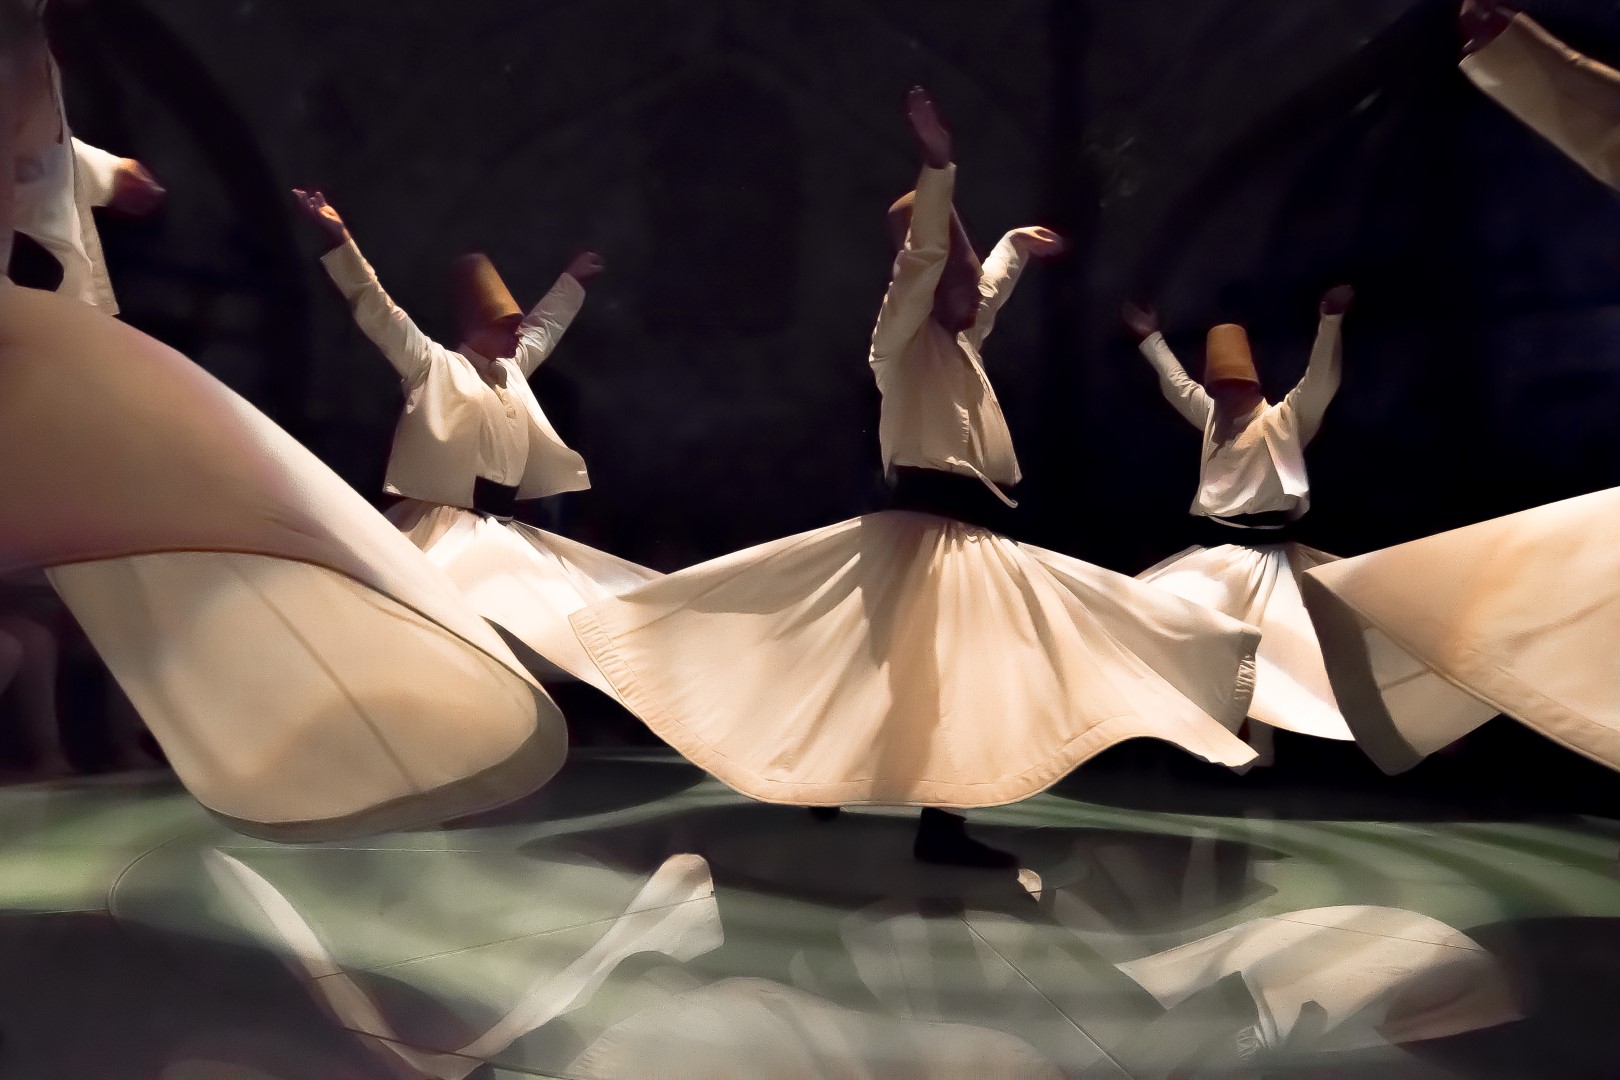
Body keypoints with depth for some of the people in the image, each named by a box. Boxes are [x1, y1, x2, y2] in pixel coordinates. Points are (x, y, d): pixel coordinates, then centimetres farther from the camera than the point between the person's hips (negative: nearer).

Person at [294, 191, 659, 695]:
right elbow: (377, 310, -14)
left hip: (503, 532, 8)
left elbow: (547, 325, 35)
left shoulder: (513, 368, 16)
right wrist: (338, 238, -24)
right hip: (445, 529, -8)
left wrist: (573, 278, 46)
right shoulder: (435, 367, -4)